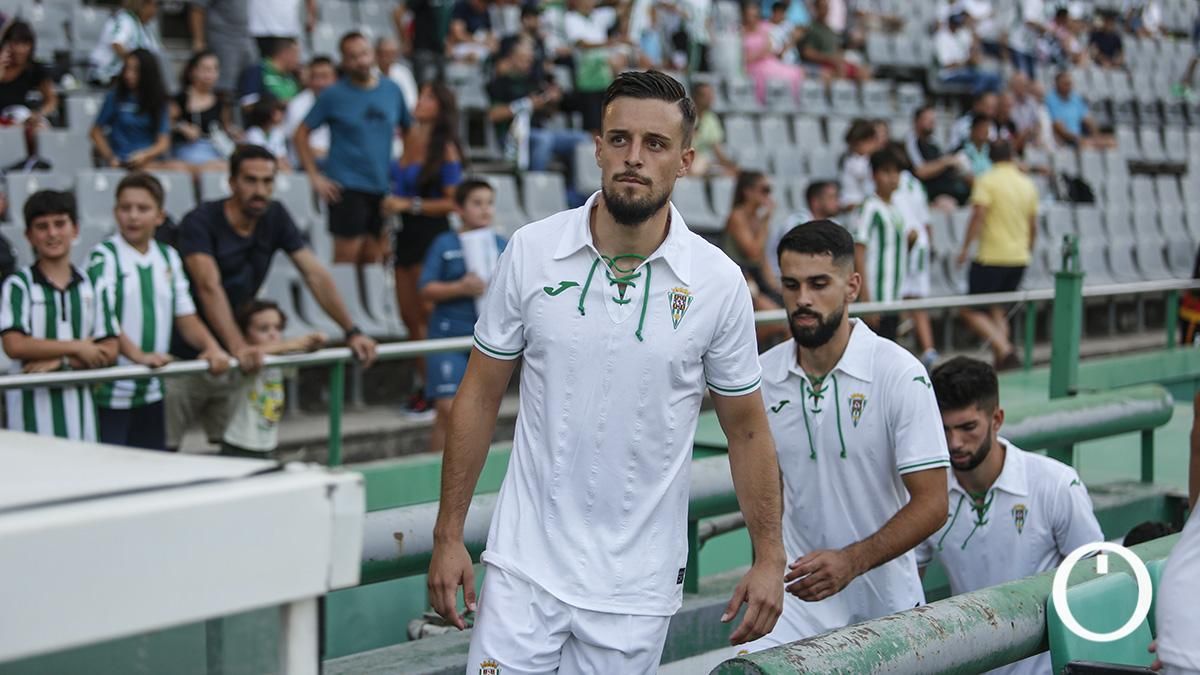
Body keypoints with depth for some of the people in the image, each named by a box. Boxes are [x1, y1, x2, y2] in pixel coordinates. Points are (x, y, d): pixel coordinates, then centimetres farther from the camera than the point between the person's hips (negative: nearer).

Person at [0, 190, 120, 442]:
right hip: (32, 412, -4)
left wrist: (61, 360, -11)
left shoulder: (91, 286, 10)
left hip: (79, 408, 4)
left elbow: (109, 351, 5)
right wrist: (77, 347, -7)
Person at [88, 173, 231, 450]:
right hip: (109, 394, -6)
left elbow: (186, 316, 12)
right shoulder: (104, 256, -7)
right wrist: (137, 355, -32)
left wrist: (211, 347, -7)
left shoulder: (169, 258, 12)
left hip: (151, 393, 6)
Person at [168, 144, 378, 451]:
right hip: (184, 356, -5)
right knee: (162, 452, -5)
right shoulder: (200, 222, -17)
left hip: (231, 363, 5)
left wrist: (352, 332, -11)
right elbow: (209, 287, -31)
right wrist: (238, 346, -45)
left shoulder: (275, 217, 1)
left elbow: (315, 274, -1)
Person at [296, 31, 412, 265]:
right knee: (347, 257, -7)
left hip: (383, 185, 4)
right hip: (347, 187, -4)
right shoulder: (333, 95, -3)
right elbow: (301, 134, -1)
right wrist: (315, 177, -7)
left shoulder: (392, 90, 7)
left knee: (375, 258, 9)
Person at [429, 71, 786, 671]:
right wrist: (448, 535, 1)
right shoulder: (531, 251, -4)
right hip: (525, 566, 0)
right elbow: (480, 396, 3)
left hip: (638, 587, 0)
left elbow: (746, 430, 4)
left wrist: (768, 559, 1)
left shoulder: (718, 282, -5)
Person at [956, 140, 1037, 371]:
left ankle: (1004, 350, -17)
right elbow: (1033, 226, 16)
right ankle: (1002, 358, 5)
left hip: (991, 257, -6)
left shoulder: (987, 181, -7)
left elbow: (978, 216, -18)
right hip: (1019, 258, 6)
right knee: (997, 310, 16)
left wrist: (965, 248, -16)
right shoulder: (1027, 184, 10)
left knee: (970, 310, -1)